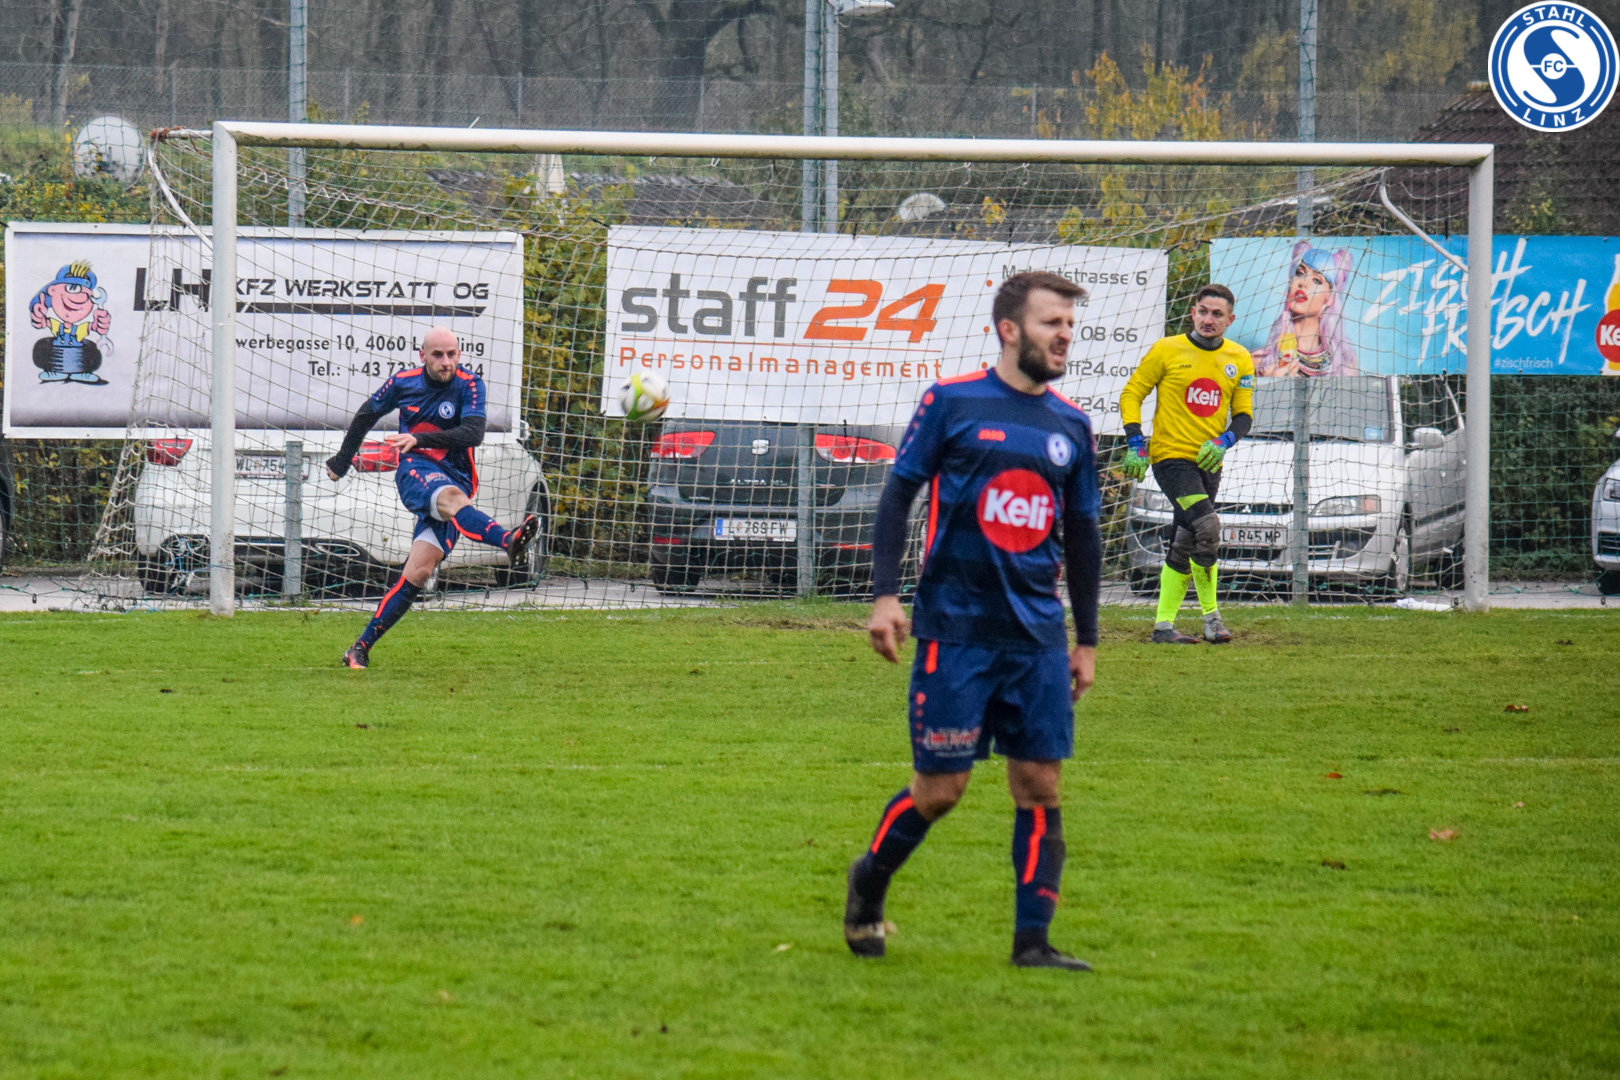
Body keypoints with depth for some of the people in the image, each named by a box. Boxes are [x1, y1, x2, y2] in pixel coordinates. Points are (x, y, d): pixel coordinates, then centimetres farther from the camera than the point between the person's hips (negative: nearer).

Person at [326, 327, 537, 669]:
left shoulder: (468, 385, -2)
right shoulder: (403, 383, 5)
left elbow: (474, 433, -19)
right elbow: (367, 415, 24)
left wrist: (420, 439, -30)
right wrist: (342, 460, 35)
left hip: (456, 480, 1)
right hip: (415, 473, -1)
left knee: (418, 572, -11)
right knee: (450, 496, -38)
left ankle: (361, 649, -3)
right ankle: (508, 541, -69)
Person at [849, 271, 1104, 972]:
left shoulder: (1071, 425, 11)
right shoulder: (952, 403, -3)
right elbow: (899, 493, 0)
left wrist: (1086, 640, 16)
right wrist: (885, 594, -9)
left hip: (1038, 636, 4)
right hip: (956, 625, -4)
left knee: (1040, 785, -2)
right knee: (940, 789, -3)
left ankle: (1032, 941, 1)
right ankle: (870, 879, 23)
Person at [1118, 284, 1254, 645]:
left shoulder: (1239, 360, 7)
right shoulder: (1166, 351, -4)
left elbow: (1244, 414, 10)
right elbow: (1131, 395, 2)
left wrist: (1224, 441, -10)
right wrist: (1136, 444, -9)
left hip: (1208, 462, 5)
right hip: (1171, 455, -5)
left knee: (1184, 545, 8)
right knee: (1206, 527, -22)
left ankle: (1164, 625, 14)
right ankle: (1211, 614, -11)